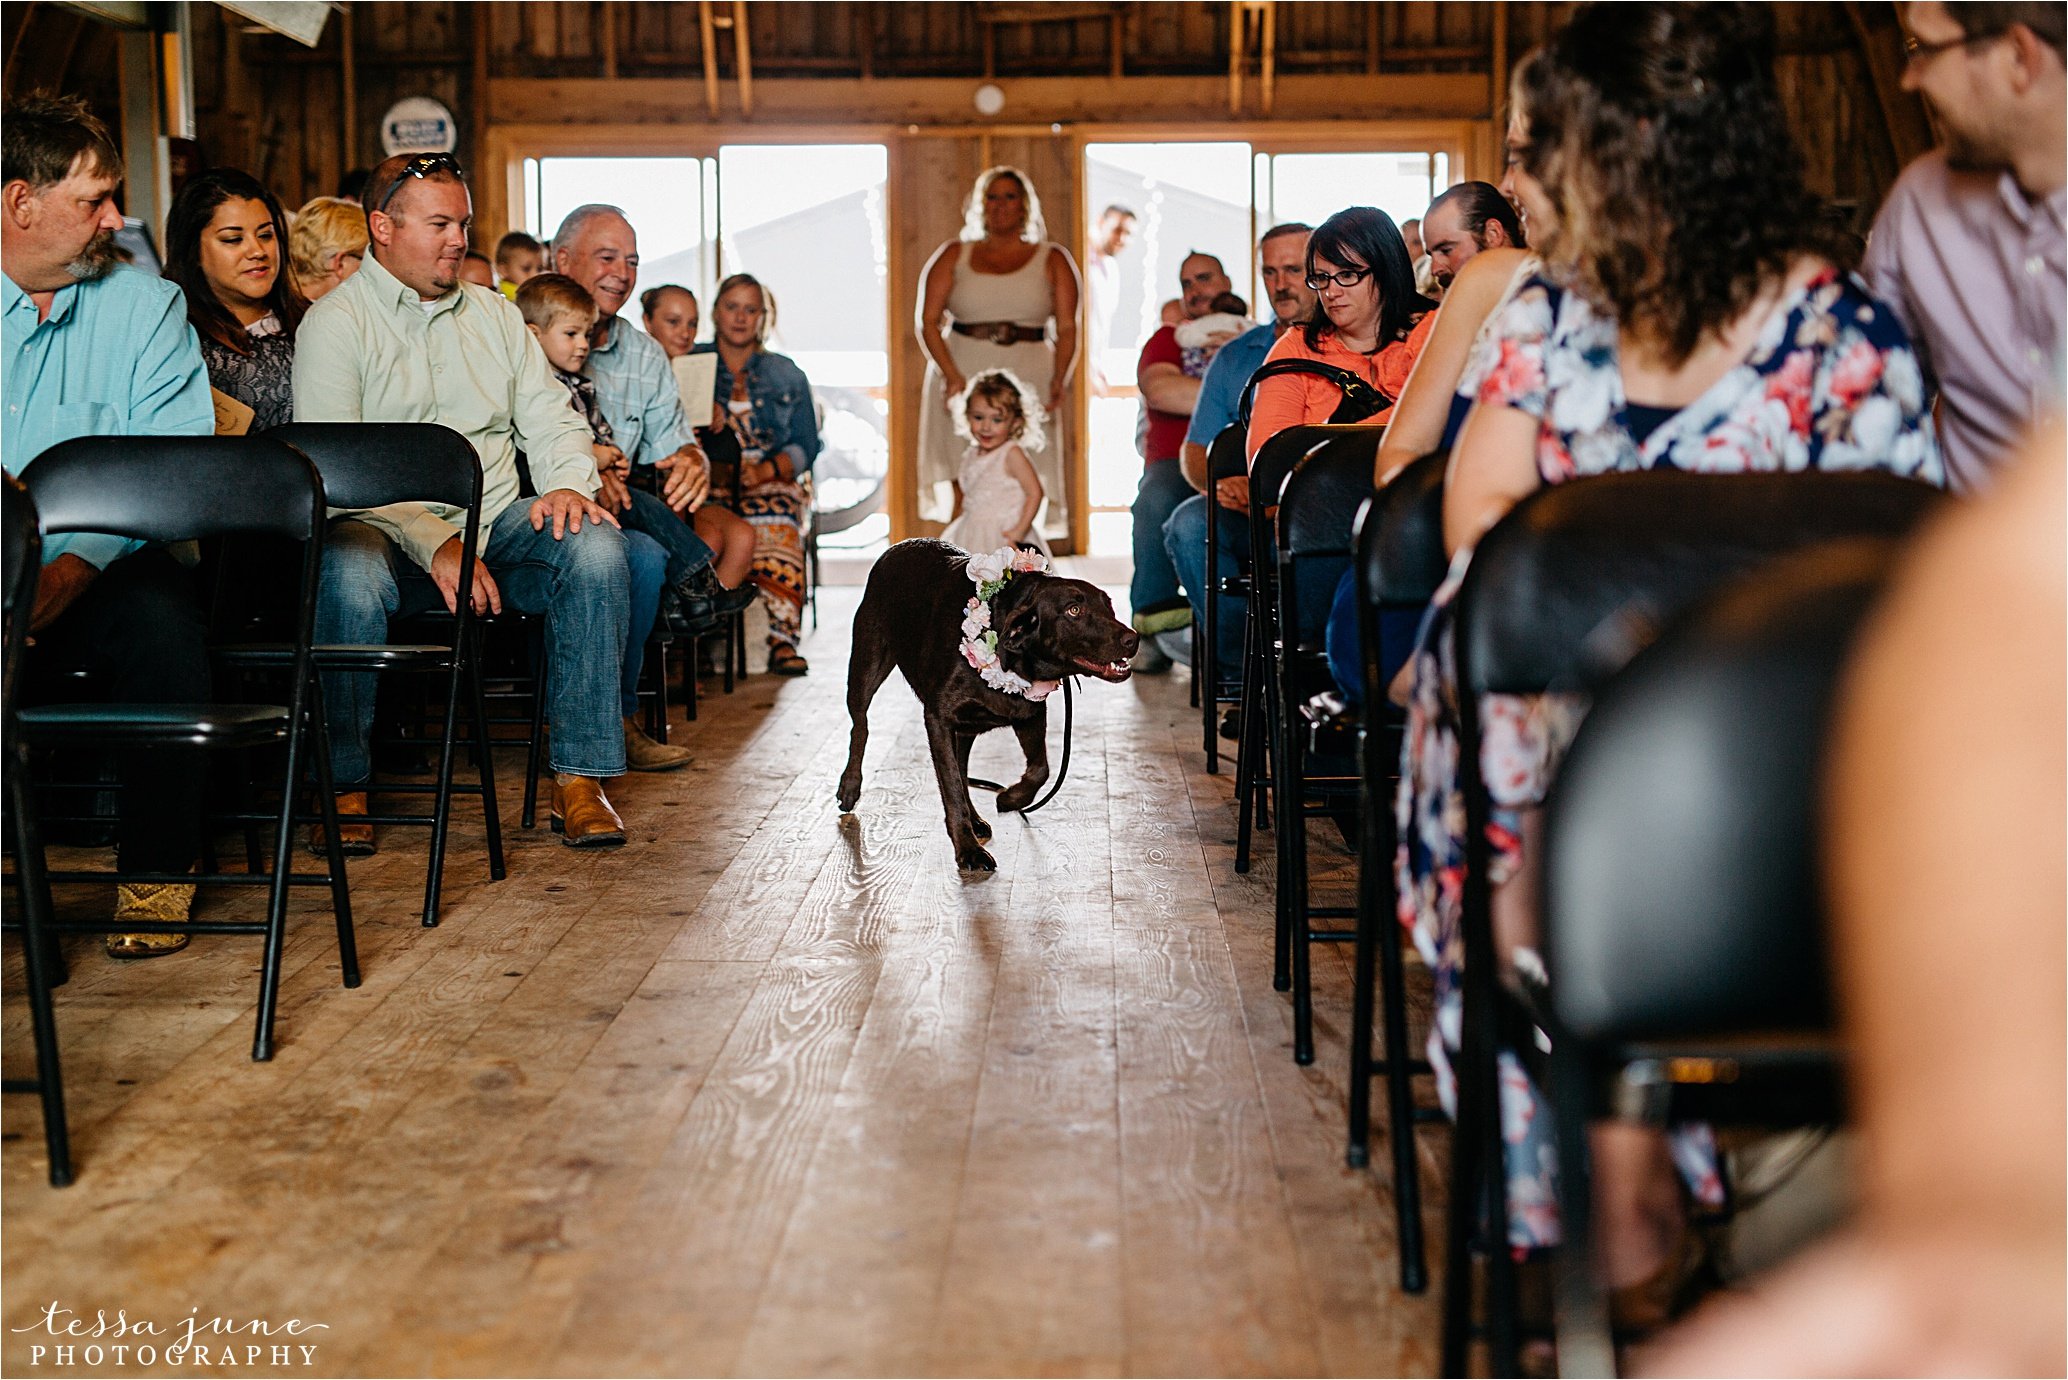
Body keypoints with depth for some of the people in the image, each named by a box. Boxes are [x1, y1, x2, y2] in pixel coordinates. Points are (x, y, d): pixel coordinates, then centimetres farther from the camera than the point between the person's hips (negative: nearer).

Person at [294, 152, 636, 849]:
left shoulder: (493, 313, 20)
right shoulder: (334, 322, 2)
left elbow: (551, 419, 17)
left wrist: (568, 485, -8)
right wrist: (435, 544, -20)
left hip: (496, 523, 4)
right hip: (390, 533, -4)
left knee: (596, 546, -25)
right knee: (349, 570, -38)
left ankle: (581, 776, -22)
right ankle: (344, 785, -19)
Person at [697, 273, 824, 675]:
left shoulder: (786, 374, 20)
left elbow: (805, 447, 11)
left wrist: (765, 470, -8)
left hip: (772, 480, 1)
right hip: (708, 481, 0)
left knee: (775, 512, -36)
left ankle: (783, 639, -44)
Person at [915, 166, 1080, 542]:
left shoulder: (1052, 260, 12)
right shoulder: (955, 256, 13)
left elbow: (1067, 328, 4)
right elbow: (928, 321, 3)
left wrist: (1059, 378, -14)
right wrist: (952, 376, -13)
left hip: (1027, 378, 0)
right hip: (962, 374, 0)